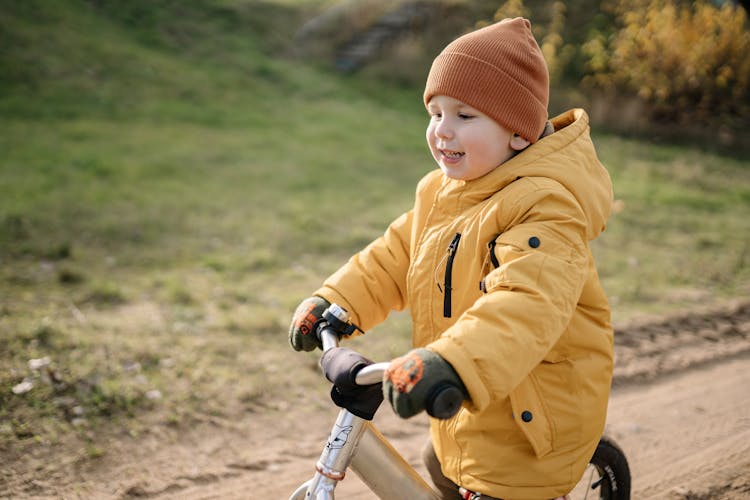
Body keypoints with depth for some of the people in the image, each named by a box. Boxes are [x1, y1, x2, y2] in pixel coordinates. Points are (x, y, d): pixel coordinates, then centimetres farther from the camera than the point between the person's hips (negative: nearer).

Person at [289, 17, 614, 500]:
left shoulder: (545, 206, -28)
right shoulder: (441, 190, 2)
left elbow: (525, 303, -42)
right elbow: (394, 256, 7)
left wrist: (448, 363, -57)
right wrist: (334, 302, -6)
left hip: (527, 420, -9)